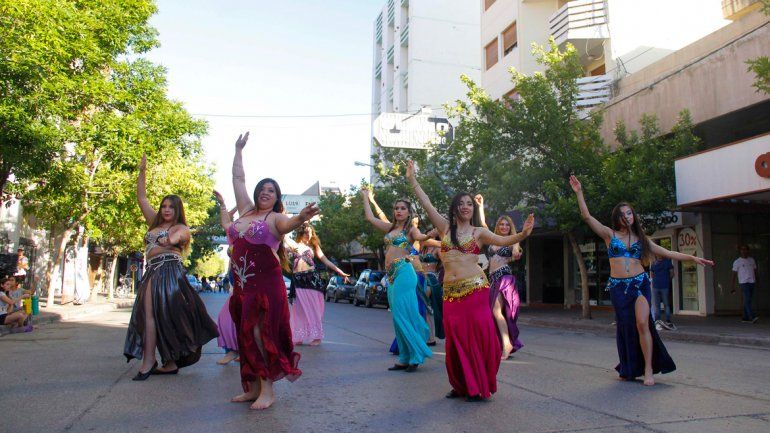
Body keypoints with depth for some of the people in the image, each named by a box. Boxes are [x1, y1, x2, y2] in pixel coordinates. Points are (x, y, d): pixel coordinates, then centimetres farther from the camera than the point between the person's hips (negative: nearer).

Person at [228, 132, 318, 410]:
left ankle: (268, 389, 1)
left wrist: (300, 218, -52)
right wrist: (238, 150, 26)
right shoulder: (246, 210, 11)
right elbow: (238, 178, 21)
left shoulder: (275, 218, -6)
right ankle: (253, 387, 20)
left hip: (266, 284, -7)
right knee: (246, 335, 10)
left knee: (261, 334, -8)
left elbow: (287, 224, -30)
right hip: (242, 284, 7)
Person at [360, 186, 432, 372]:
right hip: (392, 275, 7)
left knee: (404, 315, -9)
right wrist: (367, 198, 33)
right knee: (398, 317, 8)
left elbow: (420, 237, -20)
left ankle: (416, 356, -1)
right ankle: (406, 358, 14)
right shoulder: (390, 228, 18)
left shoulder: (411, 229, 1)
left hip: (404, 272, -7)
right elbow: (370, 217, 25)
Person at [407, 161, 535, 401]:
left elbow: (503, 240, -3)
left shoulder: (479, 232, 7)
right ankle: (461, 386, 20)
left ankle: (479, 387, 12)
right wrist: (412, 179, 9)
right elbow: (426, 204, 10)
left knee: (478, 335, -2)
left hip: (475, 289, -2)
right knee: (456, 338, 5)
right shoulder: (445, 227, 11)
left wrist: (523, 234, -21)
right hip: (451, 291, 2)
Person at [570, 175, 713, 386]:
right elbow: (587, 217, -3)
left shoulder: (640, 238, 12)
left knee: (642, 323, -15)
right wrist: (579, 193, -8)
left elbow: (668, 253, 14)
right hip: (618, 286, 0)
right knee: (625, 327, 4)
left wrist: (693, 258, 7)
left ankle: (648, 369, -7)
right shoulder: (610, 234, 5)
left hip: (640, 283, 0)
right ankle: (629, 369, 19)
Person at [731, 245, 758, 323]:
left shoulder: (752, 260, 13)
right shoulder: (737, 262, 1)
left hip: (752, 282, 5)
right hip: (744, 283, -4)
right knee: (747, 300, -13)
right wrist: (733, 287, -1)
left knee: (748, 301, 6)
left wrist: (756, 281, 5)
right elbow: (734, 274, 1)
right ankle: (752, 317, -20)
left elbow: (755, 271, 16)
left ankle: (745, 318, 11)